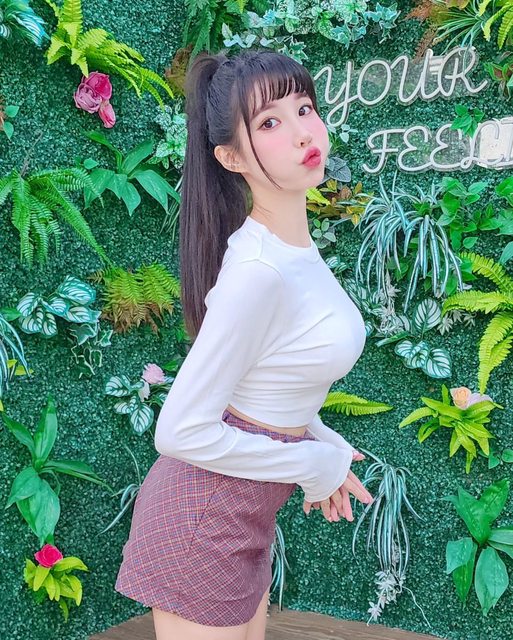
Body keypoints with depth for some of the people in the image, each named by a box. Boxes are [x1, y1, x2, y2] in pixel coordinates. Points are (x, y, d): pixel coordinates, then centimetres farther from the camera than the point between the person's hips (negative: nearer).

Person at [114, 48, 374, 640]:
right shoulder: (258, 270, -28)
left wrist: (320, 439, 5)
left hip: (244, 509, 8)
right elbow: (180, 431, -25)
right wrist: (316, 465, -14)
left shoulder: (295, 239, 0)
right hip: (205, 520, -8)